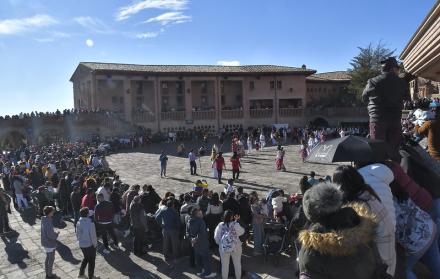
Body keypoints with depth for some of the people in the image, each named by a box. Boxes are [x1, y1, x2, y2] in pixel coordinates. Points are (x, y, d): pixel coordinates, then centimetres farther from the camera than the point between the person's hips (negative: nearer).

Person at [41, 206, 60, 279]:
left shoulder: (44, 219, 0)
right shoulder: (48, 222, -29)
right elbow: (50, 234, -29)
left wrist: (54, 233, 3)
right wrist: (56, 234, -13)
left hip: (45, 242, 9)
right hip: (50, 244, -9)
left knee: (48, 258, 23)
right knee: (51, 259, 8)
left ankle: (47, 273, 37)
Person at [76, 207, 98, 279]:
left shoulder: (78, 223, -10)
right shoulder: (90, 224, -29)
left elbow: (77, 234, 3)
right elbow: (93, 236, -21)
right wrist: (95, 244, -5)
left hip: (81, 244, 6)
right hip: (90, 245, -6)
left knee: (86, 258, 29)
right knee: (91, 260, 15)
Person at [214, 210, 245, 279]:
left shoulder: (220, 225, -11)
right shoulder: (235, 225, -17)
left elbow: (216, 237, -4)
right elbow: (241, 232, 1)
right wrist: (236, 221, 1)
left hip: (223, 248, 1)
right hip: (235, 247, -1)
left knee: (225, 265, 16)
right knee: (237, 264, 20)